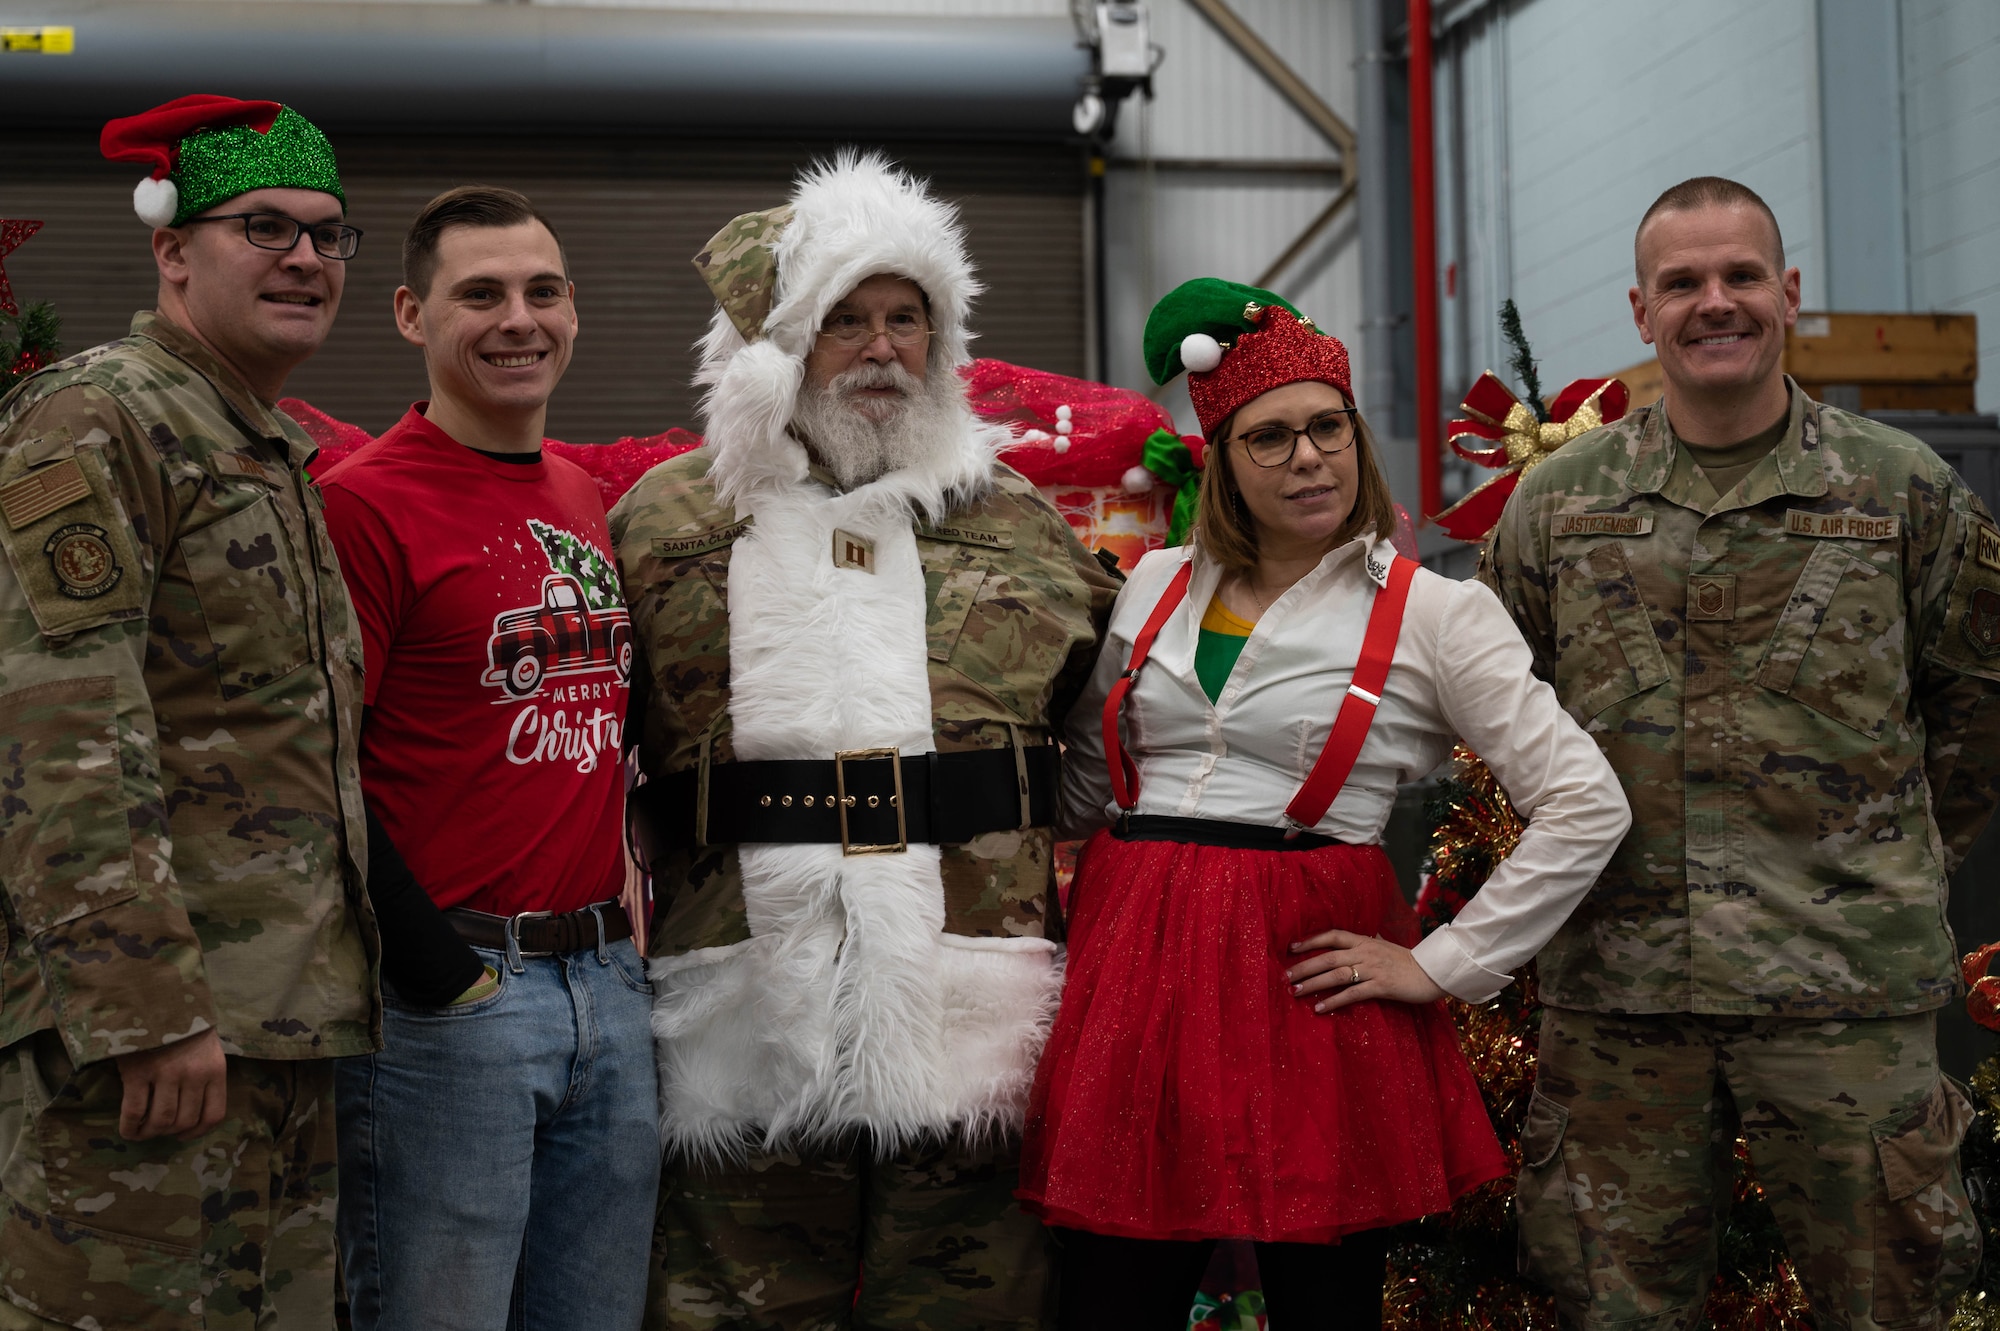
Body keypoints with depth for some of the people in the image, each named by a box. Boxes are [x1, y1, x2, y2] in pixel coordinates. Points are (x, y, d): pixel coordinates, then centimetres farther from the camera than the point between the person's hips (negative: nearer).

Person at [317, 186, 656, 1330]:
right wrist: (431, 968, -17)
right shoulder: (367, 503, -9)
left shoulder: (590, 501, 13)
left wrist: (627, 934, 14)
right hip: (450, 1003, -7)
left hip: (608, 983, 7)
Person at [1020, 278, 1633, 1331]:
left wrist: (1441, 966, -7)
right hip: (1132, 965, 3)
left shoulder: (1433, 616, -2)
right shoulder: (1156, 586, 12)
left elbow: (1587, 808, -6)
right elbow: (1083, 779, 26)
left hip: (1303, 973, -3)